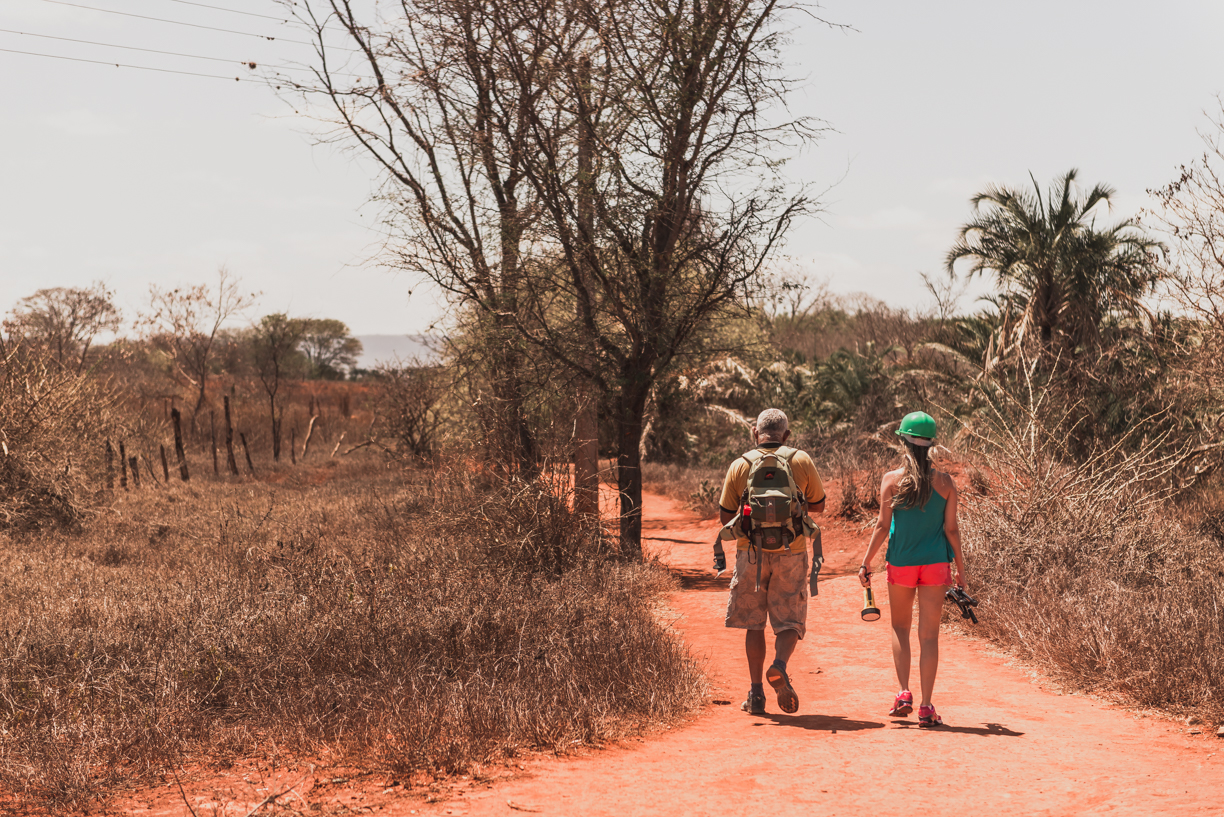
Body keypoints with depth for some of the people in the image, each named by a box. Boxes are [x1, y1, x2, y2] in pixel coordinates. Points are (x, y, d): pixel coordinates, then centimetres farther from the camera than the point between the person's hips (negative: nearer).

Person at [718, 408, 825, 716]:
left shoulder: (740, 465, 0)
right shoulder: (802, 462, 0)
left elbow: (725, 517, 5)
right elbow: (818, 505, 12)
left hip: (751, 553, 1)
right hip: (791, 553, -1)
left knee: (754, 624, 11)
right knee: (790, 623, 7)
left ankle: (756, 694, 8)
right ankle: (779, 666, -22)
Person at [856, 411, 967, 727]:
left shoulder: (892, 479, -6)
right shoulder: (944, 483, -1)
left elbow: (883, 526, -7)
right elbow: (951, 529, 0)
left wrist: (866, 562, 1)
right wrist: (961, 569, 9)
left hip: (901, 563, 0)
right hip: (935, 563, 1)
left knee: (900, 628, 18)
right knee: (929, 635, 4)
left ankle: (904, 694, 7)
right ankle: (926, 707, 2)